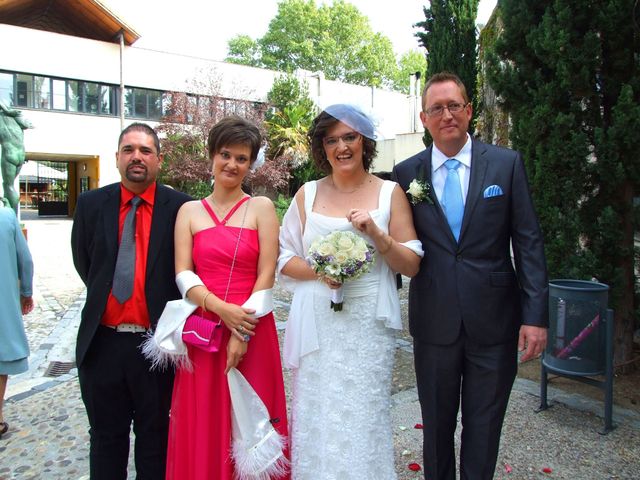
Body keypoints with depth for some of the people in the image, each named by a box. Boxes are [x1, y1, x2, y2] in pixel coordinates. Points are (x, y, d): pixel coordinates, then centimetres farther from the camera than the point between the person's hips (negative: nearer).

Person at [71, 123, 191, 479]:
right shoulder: (91, 204, 1)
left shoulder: (180, 207, -7)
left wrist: (171, 322, 0)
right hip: (102, 343, 3)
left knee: (155, 436, 16)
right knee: (106, 437, 20)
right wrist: (106, 294, 9)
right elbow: (84, 263, 12)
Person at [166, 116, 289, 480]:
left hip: (252, 329, -1)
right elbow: (183, 275, 1)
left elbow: (267, 275, -5)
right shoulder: (189, 211, 8)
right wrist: (222, 309, -15)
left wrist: (242, 334, -11)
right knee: (202, 428, 11)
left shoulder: (261, 207, 2)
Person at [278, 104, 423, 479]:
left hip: (368, 324, -1)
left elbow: (412, 265, 0)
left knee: (363, 418, 5)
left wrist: (376, 234, -16)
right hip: (317, 325, 1)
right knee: (317, 417, 8)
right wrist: (318, 270, -12)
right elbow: (284, 258, 7)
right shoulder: (308, 194, 7)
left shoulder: (390, 193, 2)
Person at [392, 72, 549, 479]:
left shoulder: (507, 163, -1)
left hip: (494, 321, 0)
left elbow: (529, 242, -2)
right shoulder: (407, 173, 1)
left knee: (484, 427, 15)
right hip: (434, 322, 1)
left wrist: (536, 315, -7)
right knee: (437, 424, 18)